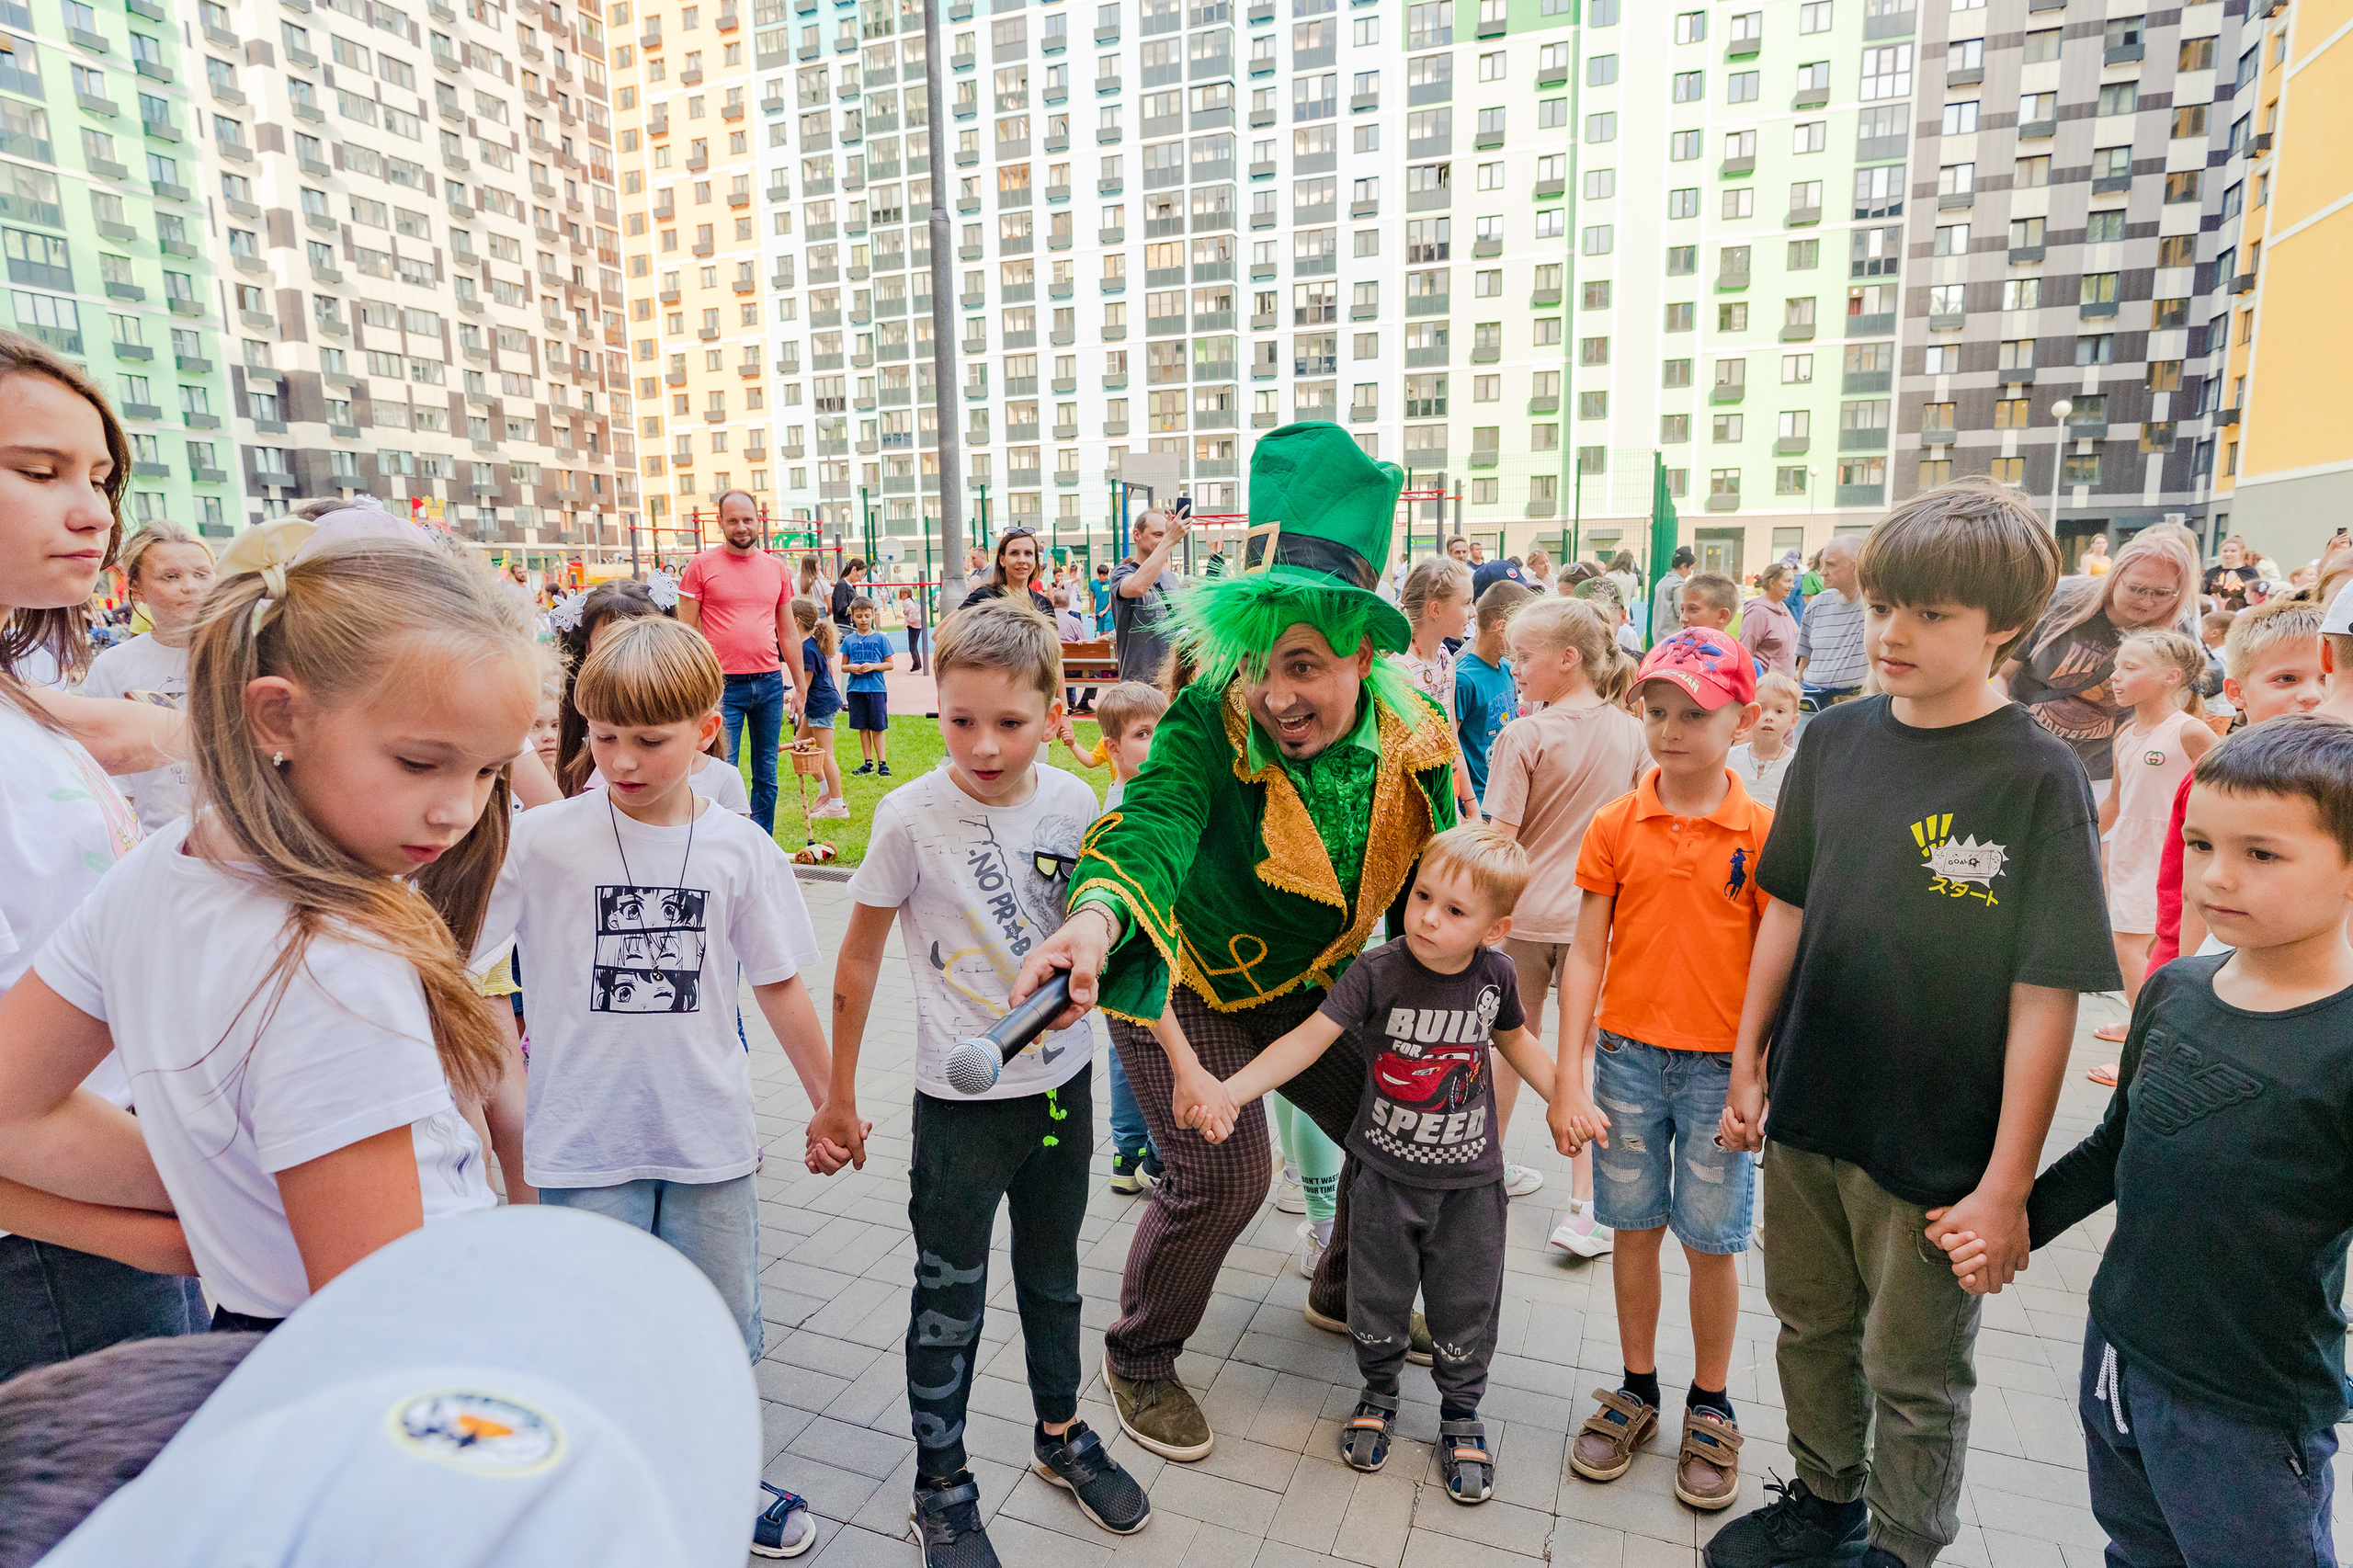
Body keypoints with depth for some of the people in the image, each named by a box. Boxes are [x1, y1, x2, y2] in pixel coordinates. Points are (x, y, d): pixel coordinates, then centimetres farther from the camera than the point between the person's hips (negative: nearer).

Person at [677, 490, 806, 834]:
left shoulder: (776, 568, 11)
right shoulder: (701, 566, 0)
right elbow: (687, 633, -2)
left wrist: (801, 686, 13)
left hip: (770, 684, 4)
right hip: (724, 686, -4)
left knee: (766, 775, 9)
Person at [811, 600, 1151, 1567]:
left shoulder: (1073, 803, -9)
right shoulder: (912, 817, -17)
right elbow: (858, 961, -7)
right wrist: (838, 1097, -1)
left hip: (1063, 1077, 3)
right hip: (961, 1097, -3)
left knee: (1053, 1275, 22)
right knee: (950, 1298, 11)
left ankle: (1060, 1434, 45)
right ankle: (941, 1489, 33)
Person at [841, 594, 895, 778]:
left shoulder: (880, 639, 0)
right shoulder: (849, 640, 6)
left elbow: (889, 664, 1)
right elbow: (843, 667, 11)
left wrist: (872, 666, -14)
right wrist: (851, 668, -10)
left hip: (877, 689, -3)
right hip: (856, 689, 3)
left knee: (878, 728, -1)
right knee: (863, 728, 8)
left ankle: (882, 763, 5)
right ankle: (868, 762, 17)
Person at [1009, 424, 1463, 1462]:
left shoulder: (1415, 733, -15)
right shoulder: (1211, 723, -29)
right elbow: (1157, 820, -48)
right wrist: (1098, 916, -69)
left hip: (1311, 984, 6)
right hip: (1184, 980, -5)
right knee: (1220, 1179, -12)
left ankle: (1345, 1295, 43)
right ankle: (1140, 1357, 20)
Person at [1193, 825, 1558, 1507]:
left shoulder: (1494, 972, -11)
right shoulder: (1377, 971, -21)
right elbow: (1309, 1039, -26)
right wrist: (1228, 1091, -37)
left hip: (1470, 1181, 1)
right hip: (1386, 1175, -1)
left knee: (1465, 1306, 14)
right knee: (1378, 1300, 15)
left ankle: (1461, 1411, 39)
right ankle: (1379, 1392, 43)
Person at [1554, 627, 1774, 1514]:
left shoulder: (1763, 833, -5)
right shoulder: (1616, 825, -2)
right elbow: (1587, 956, -2)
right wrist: (1569, 1080, -6)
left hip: (1720, 1066, -1)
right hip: (1627, 1055, 1)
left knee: (1711, 1242, 10)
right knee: (1635, 1229, 13)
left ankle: (1710, 1407, 30)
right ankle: (1636, 1388, 31)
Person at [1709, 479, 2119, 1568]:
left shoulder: (2038, 776, -15)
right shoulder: (1837, 740, -2)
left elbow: (2045, 996, -14)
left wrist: (2007, 1184, -14)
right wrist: (1747, 1067, 7)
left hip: (1939, 1145, -4)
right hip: (1807, 1114, 5)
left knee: (1916, 1374, 14)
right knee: (1812, 1328, 22)